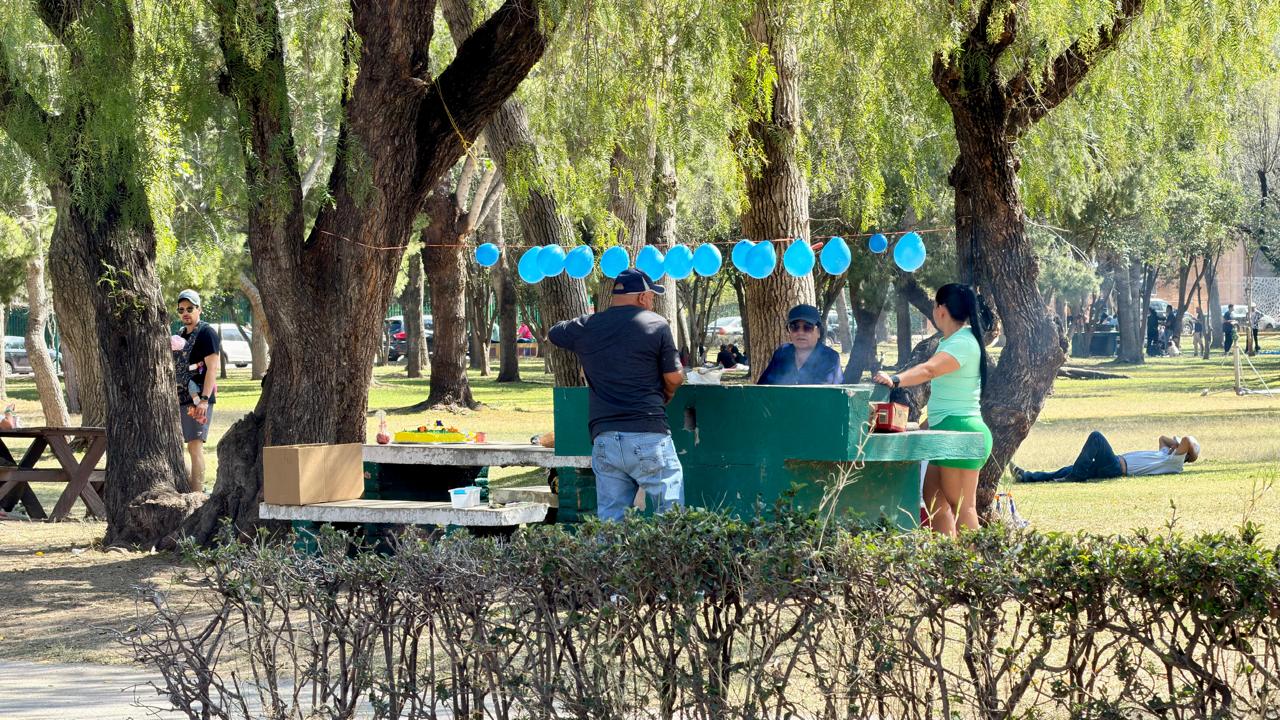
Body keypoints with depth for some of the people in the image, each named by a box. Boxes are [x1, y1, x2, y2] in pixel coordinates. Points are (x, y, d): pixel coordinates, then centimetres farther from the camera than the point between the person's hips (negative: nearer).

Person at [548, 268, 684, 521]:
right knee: (671, 512, -2)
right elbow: (674, 378, 0)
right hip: (648, 437, -4)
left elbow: (552, 334, 30)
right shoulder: (656, 325, -1)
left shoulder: (584, 327, 10)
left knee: (610, 517, 6)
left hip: (604, 439, 4)